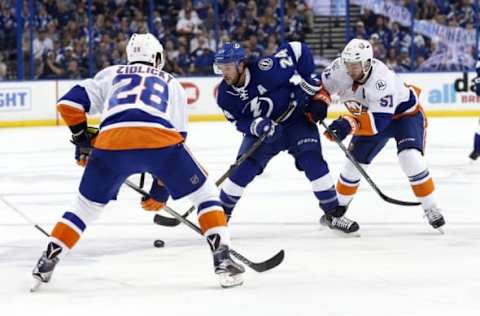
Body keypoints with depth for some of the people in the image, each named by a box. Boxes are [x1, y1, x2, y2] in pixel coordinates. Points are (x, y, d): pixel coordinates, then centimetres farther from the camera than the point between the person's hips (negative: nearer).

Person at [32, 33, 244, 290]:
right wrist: (161, 189, 35)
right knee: (204, 192, 18)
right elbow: (178, 135, 30)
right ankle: (222, 259, 5)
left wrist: (83, 138, 37)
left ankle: (47, 262, 16)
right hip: (160, 140, -1)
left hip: (111, 142, 1)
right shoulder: (172, 84, 35)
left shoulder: (111, 74, 33)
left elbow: (69, 103, 22)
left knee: (88, 205, 22)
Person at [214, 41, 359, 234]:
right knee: (243, 169, -8)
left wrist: (307, 81, -19)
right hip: (264, 129, 3)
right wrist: (256, 126, -26)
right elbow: (239, 122, -5)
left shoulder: (265, 69, -31)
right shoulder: (225, 95, -15)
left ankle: (334, 213, -5)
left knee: (313, 162, -16)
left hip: (296, 119, -3)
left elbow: (298, 50, -21)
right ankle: (222, 212, 12)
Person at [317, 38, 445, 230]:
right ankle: (339, 206, 28)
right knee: (355, 162, 6)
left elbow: (379, 120, -44)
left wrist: (350, 124, -55)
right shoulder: (339, 68, -23)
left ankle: (431, 208, -12)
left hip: (404, 113, -6)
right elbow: (323, 86, -3)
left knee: (410, 159, -25)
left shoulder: (382, 79, -41)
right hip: (370, 115, 6)